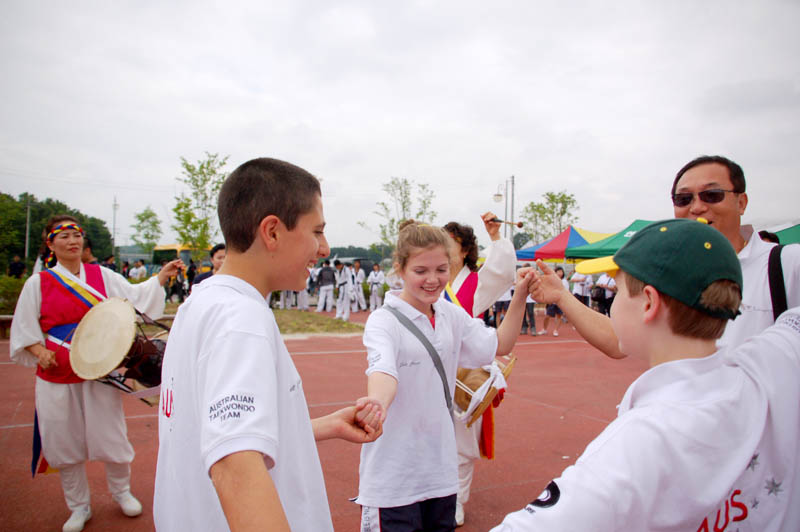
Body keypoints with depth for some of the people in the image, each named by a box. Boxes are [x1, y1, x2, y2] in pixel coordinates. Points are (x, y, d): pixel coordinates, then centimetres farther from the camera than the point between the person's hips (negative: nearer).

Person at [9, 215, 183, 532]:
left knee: (111, 437, 7)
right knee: (66, 444, 11)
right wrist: (40, 352, -12)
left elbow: (135, 295, -7)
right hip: (57, 378, 0)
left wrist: (162, 276, -20)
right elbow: (24, 330, 5)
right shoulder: (38, 283, 0)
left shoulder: (101, 275, 2)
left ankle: (121, 492, 33)